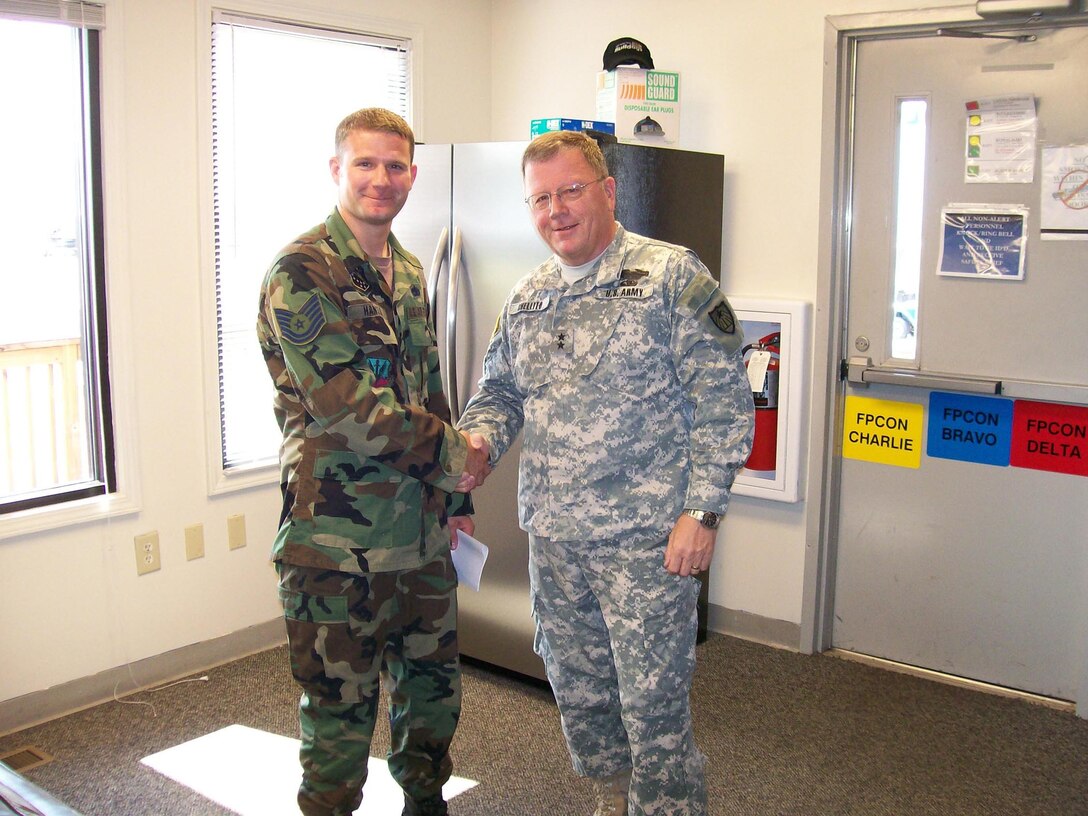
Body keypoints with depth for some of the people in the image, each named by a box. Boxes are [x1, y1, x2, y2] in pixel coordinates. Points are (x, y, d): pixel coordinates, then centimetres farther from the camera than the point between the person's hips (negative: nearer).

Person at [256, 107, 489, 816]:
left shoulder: (408, 272, 13)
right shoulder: (302, 273, -13)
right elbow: (344, 404, -21)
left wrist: (454, 499, 17)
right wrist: (453, 452, -11)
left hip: (423, 529, 8)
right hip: (340, 538, -7)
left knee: (434, 686, 20)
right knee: (341, 706, 6)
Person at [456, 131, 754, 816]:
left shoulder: (671, 276, -8)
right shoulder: (528, 298, 11)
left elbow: (723, 401, -11)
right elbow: (501, 391, 18)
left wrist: (702, 510, -16)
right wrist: (475, 442, -4)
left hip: (647, 536, -6)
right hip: (552, 532, 7)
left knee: (653, 698, 1)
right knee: (576, 685, 19)